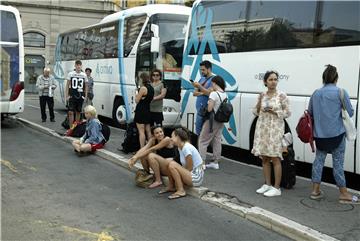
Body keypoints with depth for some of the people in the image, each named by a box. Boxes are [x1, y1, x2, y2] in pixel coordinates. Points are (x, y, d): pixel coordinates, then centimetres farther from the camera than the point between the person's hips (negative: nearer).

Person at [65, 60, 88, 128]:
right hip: (72, 96, -2)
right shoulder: (71, 74, 0)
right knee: (71, 112, -9)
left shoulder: (84, 75, 6)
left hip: (80, 96, 3)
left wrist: (86, 96, 8)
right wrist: (66, 95, -3)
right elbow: (67, 85, 2)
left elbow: (86, 86, 12)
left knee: (78, 112, 11)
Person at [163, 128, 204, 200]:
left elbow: (189, 168, -18)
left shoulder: (186, 148, -20)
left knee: (172, 165, -21)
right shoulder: (180, 147, 7)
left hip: (196, 177, -9)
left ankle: (181, 191, -16)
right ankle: (171, 187, 12)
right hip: (191, 173, 9)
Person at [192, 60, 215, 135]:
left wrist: (199, 86, -21)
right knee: (198, 130, 9)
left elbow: (209, 93, -16)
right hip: (199, 108, 8)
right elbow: (195, 93, 14)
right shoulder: (202, 79, 18)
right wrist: (202, 93, -4)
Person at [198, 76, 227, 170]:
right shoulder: (225, 94, 5)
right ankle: (215, 162, 18)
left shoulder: (214, 94, -19)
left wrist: (208, 103, -3)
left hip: (212, 120, -8)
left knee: (202, 140, 2)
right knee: (217, 140, 13)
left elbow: (209, 109, -21)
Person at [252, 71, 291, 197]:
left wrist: (274, 111, -15)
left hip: (275, 129, -5)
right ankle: (267, 184, 21)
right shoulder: (262, 95, 8)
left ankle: (276, 188, 2)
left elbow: (287, 112, -4)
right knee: (264, 158, 9)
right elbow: (256, 112, 14)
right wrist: (259, 106, -6)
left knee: (275, 158, -4)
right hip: (262, 128, 5)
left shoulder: (281, 95, -4)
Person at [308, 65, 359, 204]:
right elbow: (350, 113, -3)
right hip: (336, 133, -4)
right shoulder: (341, 92, -8)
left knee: (319, 160, 13)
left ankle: (316, 191, 17)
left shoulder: (316, 93, 6)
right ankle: (344, 194, 10)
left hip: (319, 134, 4)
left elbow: (310, 113, 13)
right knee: (338, 163, 1)